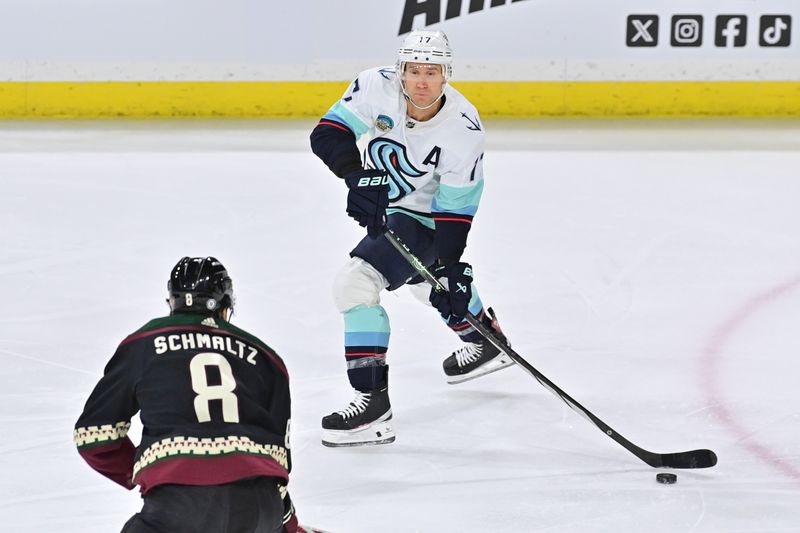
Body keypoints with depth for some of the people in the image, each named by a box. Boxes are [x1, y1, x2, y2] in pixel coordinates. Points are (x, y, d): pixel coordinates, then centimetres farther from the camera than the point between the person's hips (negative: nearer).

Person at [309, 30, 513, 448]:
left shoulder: (463, 130, -29)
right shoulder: (377, 87, -22)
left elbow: (454, 210, -23)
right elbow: (328, 133, -24)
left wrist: (450, 271, -26)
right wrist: (356, 175, -41)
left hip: (423, 218, -7)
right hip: (382, 204, 7)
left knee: (356, 284, -24)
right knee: (422, 278, 32)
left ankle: (374, 403, -24)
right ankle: (486, 342, 59)